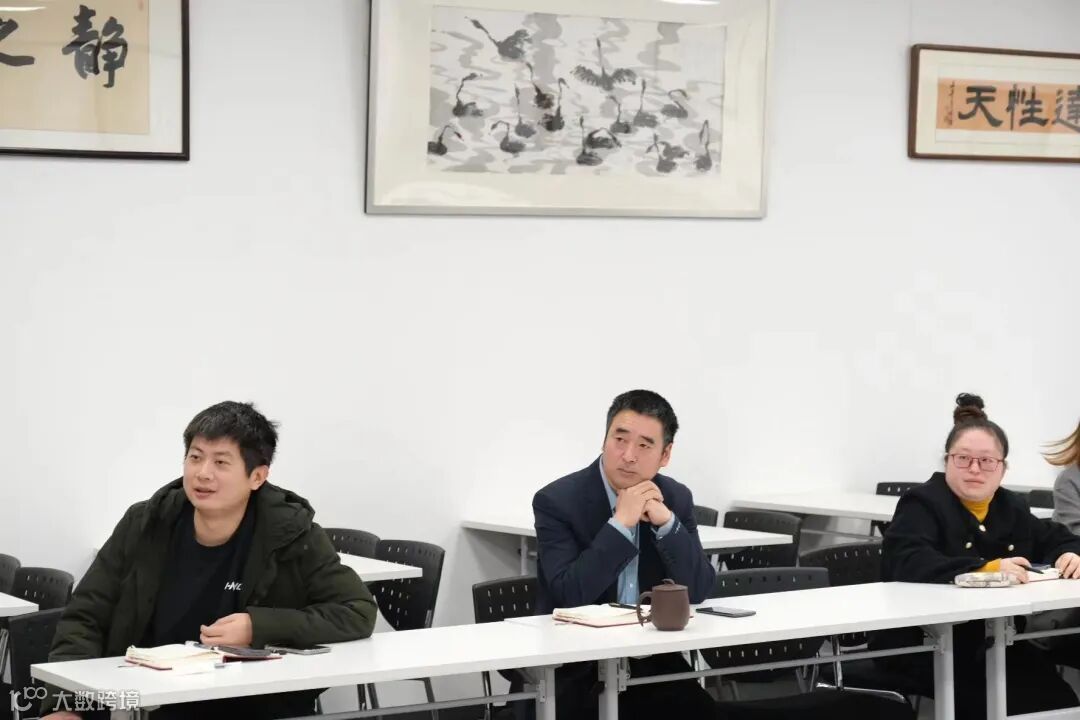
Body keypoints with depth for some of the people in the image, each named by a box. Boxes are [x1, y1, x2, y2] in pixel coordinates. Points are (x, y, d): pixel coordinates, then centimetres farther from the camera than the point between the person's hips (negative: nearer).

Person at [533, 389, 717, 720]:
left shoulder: (676, 498, 3)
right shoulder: (557, 500, -11)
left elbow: (699, 591, -5)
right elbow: (569, 595, -21)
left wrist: (666, 522, -18)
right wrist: (620, 524, -24)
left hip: (653, 659, 4)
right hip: (577, 665, -4)